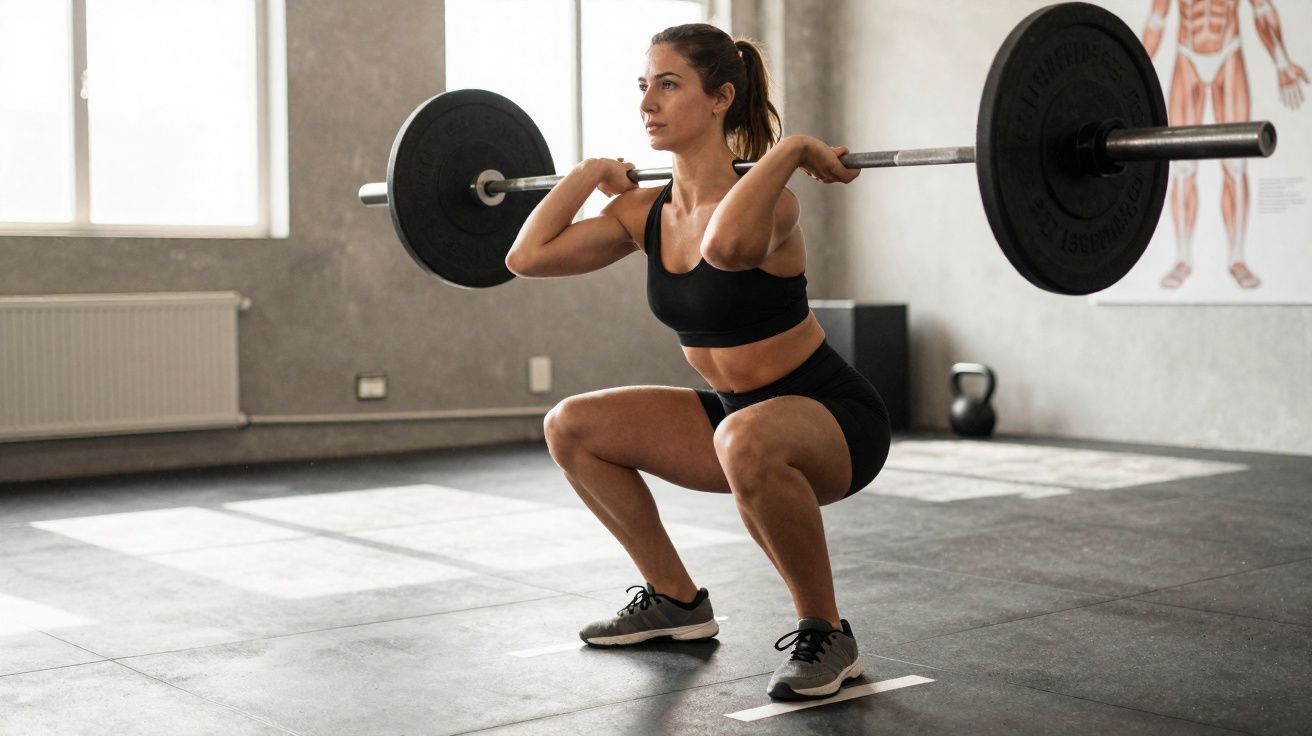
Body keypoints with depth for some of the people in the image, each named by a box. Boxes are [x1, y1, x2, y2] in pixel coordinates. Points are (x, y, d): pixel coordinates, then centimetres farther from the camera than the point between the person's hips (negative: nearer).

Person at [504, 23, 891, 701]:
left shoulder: (767, 201, -23)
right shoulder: (645, 213, -1)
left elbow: (725, 245, -49)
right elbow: (528, 256, -2)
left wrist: (790, 151, -36)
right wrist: (592, 173, 4)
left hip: (835, 418, -8)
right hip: (735, 414, 8)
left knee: (747, 440, -41)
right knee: (570, 428, 4)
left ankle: (826, 634, -17)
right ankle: (677, 601, 17)